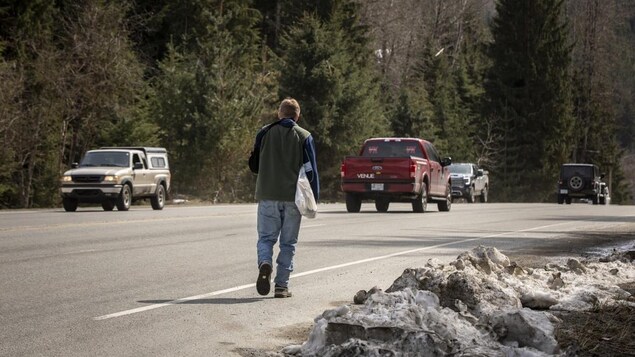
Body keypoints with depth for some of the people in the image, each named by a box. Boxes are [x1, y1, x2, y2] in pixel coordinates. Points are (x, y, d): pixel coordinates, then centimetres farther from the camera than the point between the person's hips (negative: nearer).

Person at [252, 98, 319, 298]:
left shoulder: (265, 133, 5)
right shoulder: (304, 137, 1)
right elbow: (311, 170, -2)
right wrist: (314, 199, 1)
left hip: (267, 195, 0)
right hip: (293, 197, 0)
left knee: (266, 237, 7)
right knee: (288, 242, 7)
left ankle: (265, 263, -24)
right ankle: (281, 286, 5)